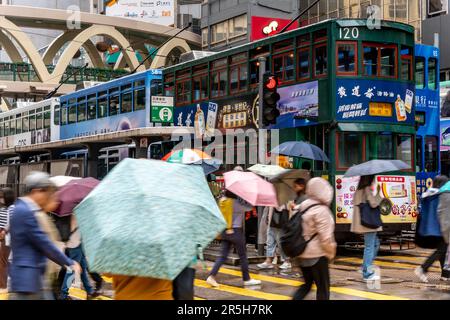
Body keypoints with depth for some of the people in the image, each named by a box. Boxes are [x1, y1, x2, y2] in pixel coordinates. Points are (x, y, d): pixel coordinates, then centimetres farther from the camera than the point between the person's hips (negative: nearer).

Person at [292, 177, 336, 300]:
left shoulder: (300, 207, 7)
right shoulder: (321, 210, -17)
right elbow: (325, 237, -18)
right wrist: (331, 252, -2)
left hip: (301, 254, 8)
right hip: (316, 255, -8)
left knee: (307, 283, 20)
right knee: (323, 288, 5)